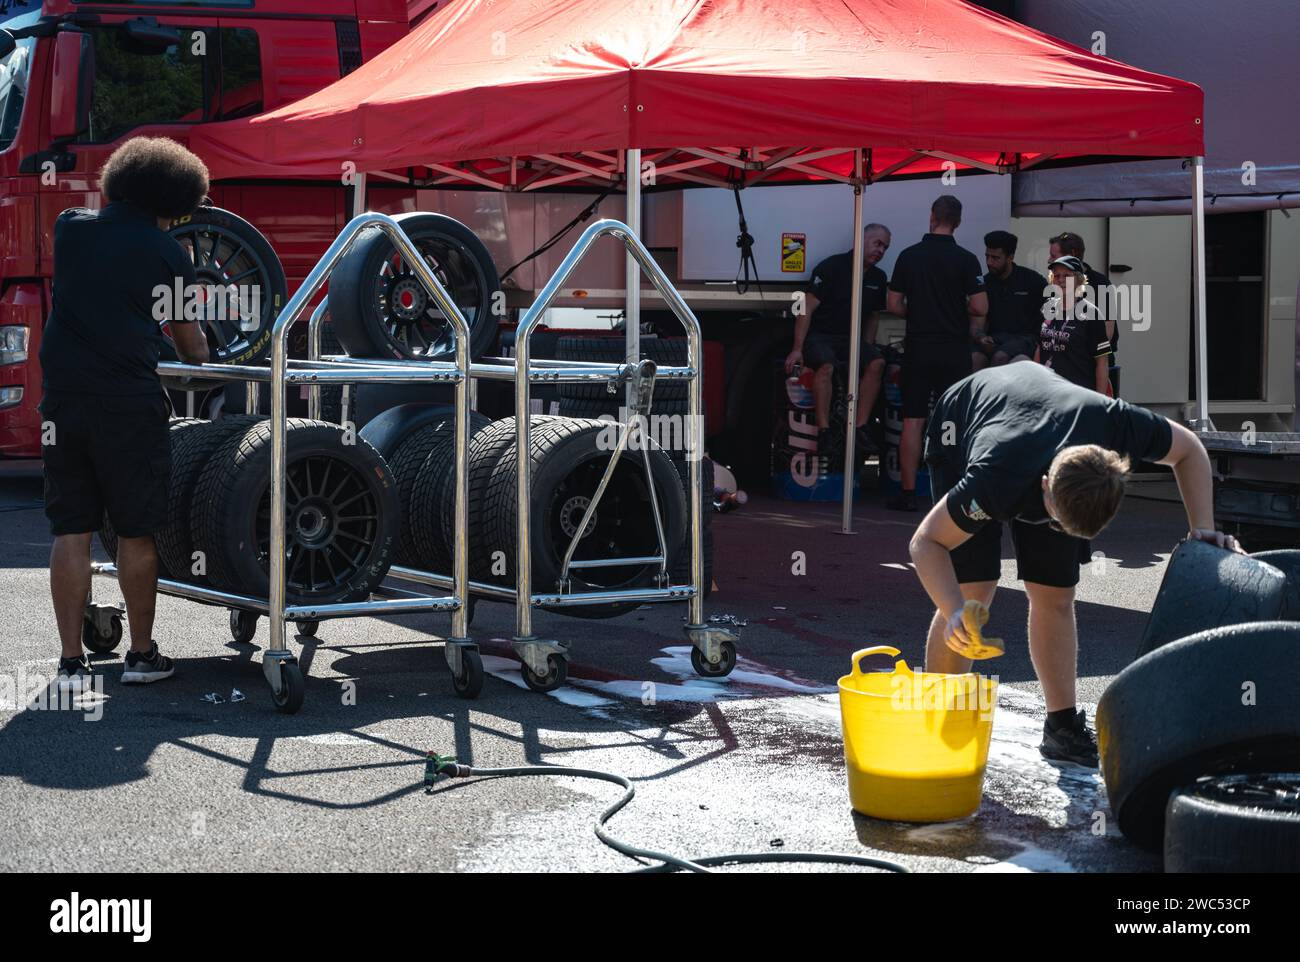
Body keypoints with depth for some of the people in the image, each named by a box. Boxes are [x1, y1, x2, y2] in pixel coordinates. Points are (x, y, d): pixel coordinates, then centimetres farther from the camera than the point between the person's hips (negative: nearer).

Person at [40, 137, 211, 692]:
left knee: (71, 531, 6)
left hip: (64, 396, 3)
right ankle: (141, 655, 16)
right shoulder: (168, 255, 1)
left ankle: (71, 662, 5)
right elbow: (190, 343, 12)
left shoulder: (71, 227, 9)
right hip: (131, 403, -3)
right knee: (136, 532, 7)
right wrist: (205, 367, 33)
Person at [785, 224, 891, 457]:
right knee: (826, 366, -35)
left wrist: (867, 349, 10)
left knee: (877, 363, -23)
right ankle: (824, 431, -35)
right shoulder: (833, 267, -7)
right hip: (819, 335, -6)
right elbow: (807, 307, -11)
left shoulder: (877, 278, 13)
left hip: (851, 339, 6)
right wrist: (797, 349, -18)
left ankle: (860, 428, -23)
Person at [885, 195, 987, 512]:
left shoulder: (909, 256, 2)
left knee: (912, 422, 4)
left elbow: (894, 305, 3)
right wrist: (959, 311, 10)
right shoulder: (965, 259, -7)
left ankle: (908, 492, 4)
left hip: (917, 346, 2)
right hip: (953, 349, -2)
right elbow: (980, 307, -11)